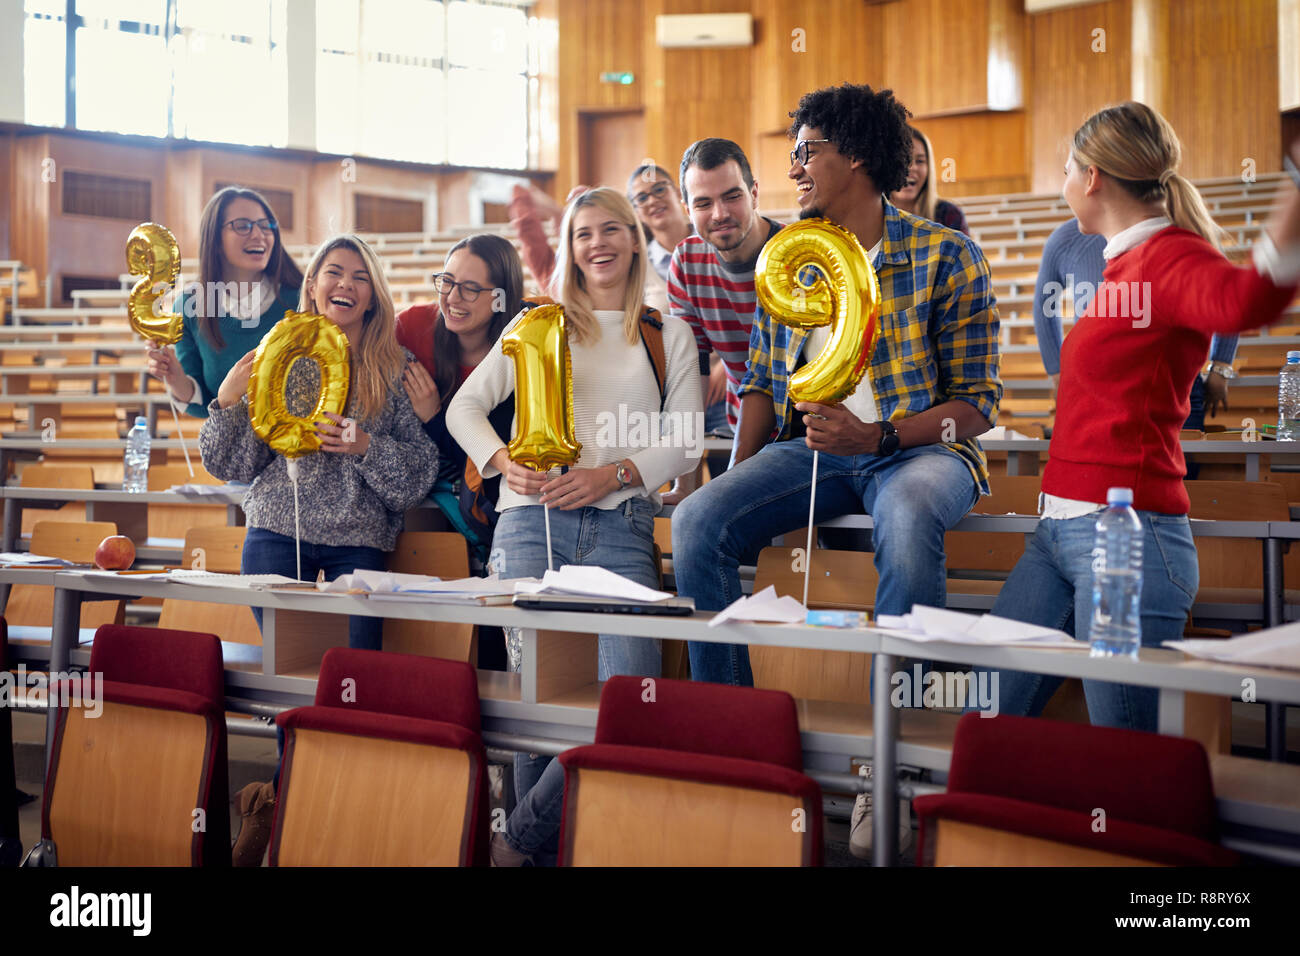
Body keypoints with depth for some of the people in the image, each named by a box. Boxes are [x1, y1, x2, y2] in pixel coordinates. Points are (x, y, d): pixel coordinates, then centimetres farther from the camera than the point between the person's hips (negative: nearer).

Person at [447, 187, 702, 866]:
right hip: (533, 519, 0)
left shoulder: (668, 336, 19)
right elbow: (464, 407, 13)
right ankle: (544, 851, 5)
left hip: (621, 526, 0)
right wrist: (504, 463, -8)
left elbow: (682, 444, 10)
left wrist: (612, 474, -9)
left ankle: (521, 838, -7)